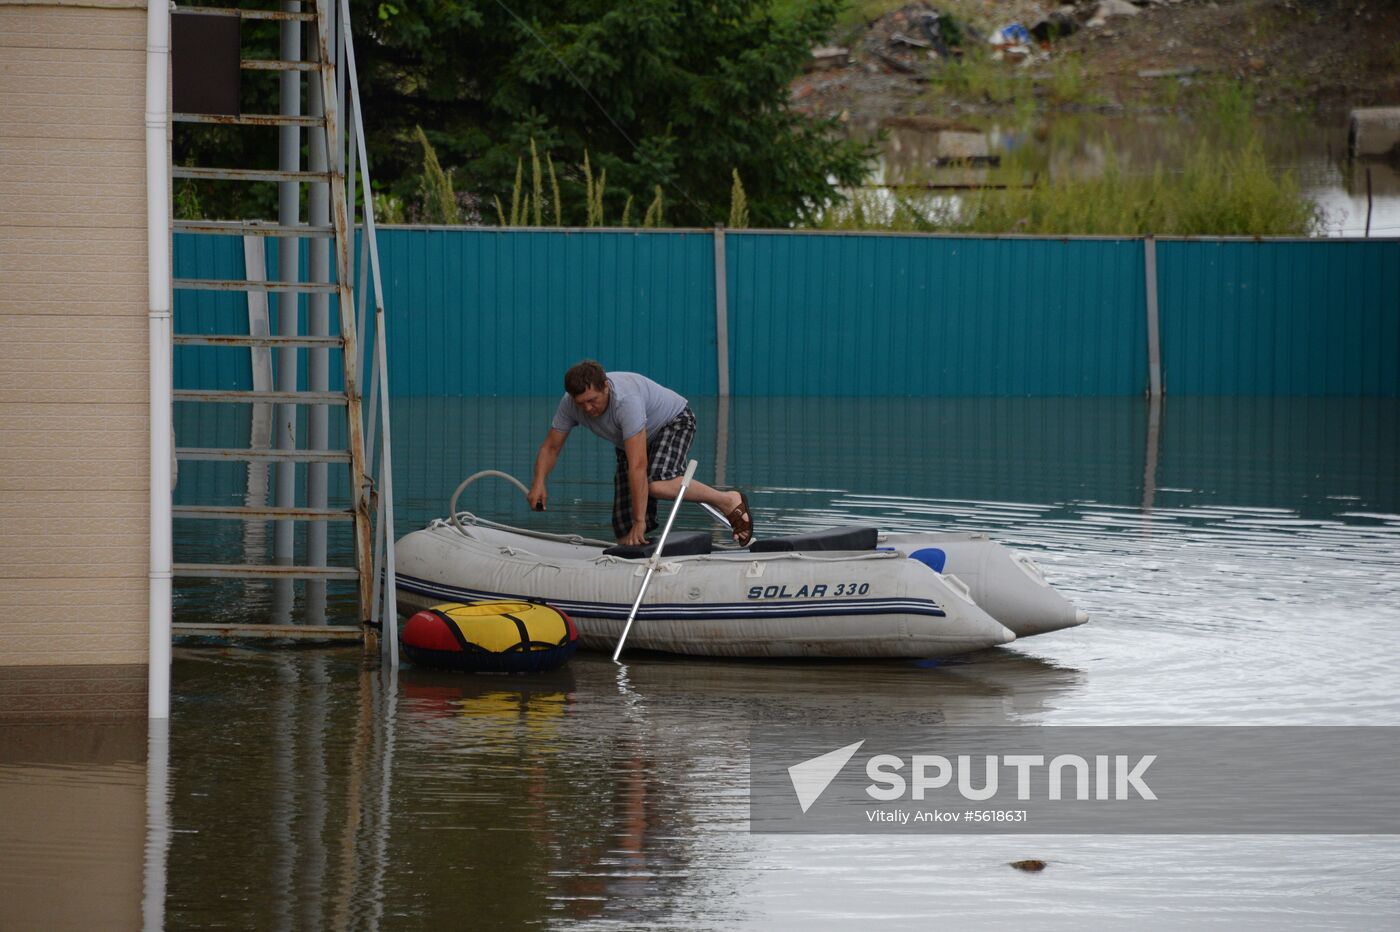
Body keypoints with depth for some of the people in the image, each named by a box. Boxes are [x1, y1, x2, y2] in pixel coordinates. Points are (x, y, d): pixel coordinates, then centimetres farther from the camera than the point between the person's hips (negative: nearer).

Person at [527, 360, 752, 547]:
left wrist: (639, 521, -43)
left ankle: (728, 501, -21)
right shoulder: (570, 404, -21)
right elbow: (550, 448, -8)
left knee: (657, 484, -36)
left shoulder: (626, 401, -41)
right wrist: (539, 483, -27)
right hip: (630, 443, 7)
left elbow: (638, 466, -43)